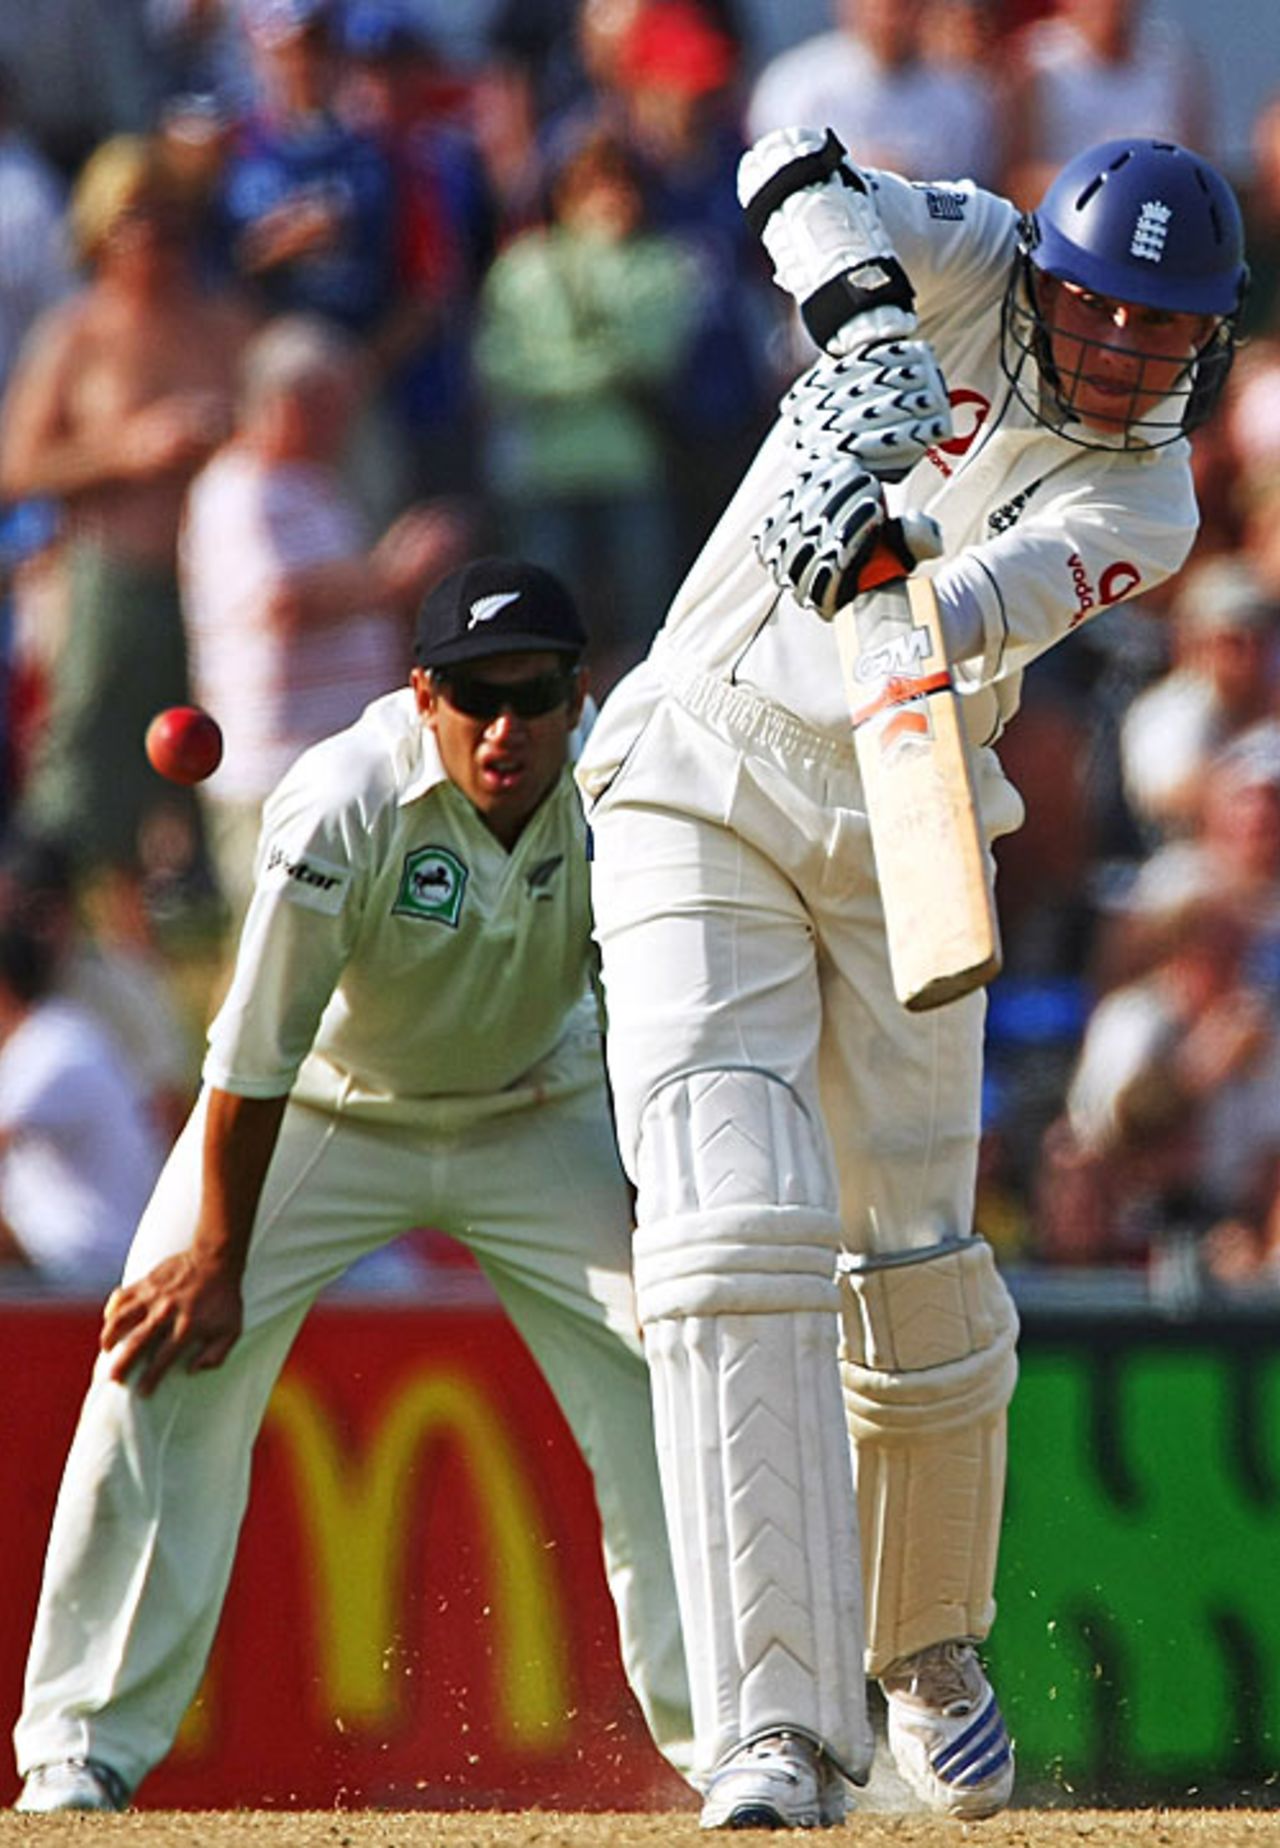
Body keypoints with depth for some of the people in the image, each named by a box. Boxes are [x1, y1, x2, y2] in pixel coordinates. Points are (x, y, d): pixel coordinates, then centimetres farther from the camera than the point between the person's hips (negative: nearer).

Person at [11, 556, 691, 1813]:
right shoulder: (341, 810, -32)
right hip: (324, 1111, -2)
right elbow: (258, 1052, -24)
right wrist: (217, 1257, -18)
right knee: (168, 1363, -16)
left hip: (534, 1112, 2)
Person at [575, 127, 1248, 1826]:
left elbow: (983, 600, -24)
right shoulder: (968, 261, -2)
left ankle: (929, 1652, 34)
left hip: (903, 840, 2)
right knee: (740, 1231, -17)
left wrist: (895, 584, -46)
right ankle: (779, 1732, -26)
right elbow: (798, 172, -19)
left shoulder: (1141, 507, -4)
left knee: (918, 1283, 5)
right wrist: (867, 319, -36)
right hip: (707, 791, -2)